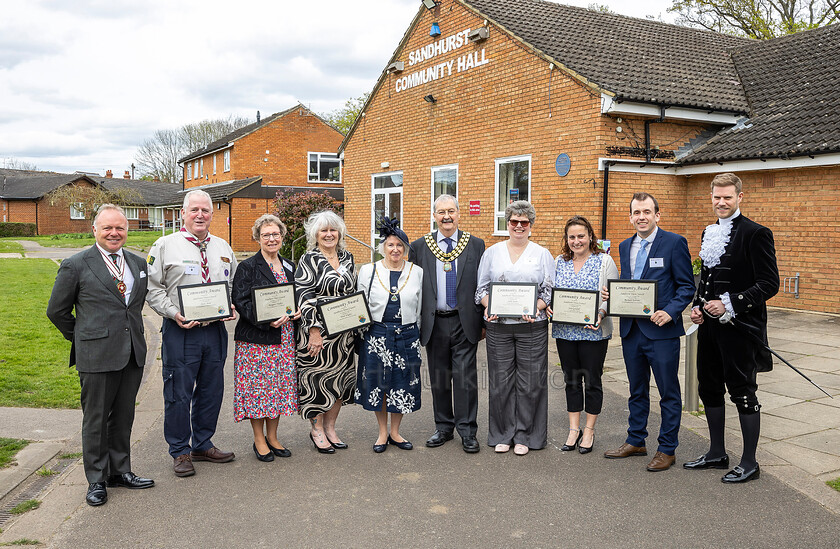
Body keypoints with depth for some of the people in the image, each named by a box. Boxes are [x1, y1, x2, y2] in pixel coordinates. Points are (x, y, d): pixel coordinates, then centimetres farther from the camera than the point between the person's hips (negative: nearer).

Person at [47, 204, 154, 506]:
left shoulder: (138, 264, 10)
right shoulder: (76, 265, -5)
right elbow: (57, 310, 2)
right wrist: (81, 338, 6)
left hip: (133, 355, 5)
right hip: (97, 356, -5)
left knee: (124, 416, 14)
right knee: (96, 419, 5)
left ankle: (120, 471, 29)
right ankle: (96, 480, 18)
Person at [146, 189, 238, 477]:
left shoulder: (223, 248, 12)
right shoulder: (165, 245, -1)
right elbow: (152, 288, -3)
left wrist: (232, 308, 1)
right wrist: (173, 313, -15)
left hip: (215, 330, 5)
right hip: (180, 331, -4)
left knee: (212, 389, 12)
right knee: (179, 393, 1)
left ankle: (202, 445, 28)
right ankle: (180, 451, 16)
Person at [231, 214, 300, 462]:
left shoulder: (289, 266, 14)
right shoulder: (248, 267, -4)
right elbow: (240, 301, -11)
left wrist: (297, 311, -2)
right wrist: (266, 319, -23)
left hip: (284, 339, 5)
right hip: (256, 339, -5)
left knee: (280, 385, 8)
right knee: (258, 386, -2)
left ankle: (272, 437, 21)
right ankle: (259, 439, 13)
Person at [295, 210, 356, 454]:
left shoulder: (347, 257, 10)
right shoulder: (309, 260, -7)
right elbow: (304, 296, -14)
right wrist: (314, 330, -19)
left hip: (344, 331, 6)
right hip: (317, 331, -6)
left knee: (339, 378, 10)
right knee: (317, 378, 1)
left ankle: (330, 428, 22)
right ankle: (317, 429, 16)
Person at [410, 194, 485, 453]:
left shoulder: (476, 245, 3)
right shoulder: (420, 246, 5)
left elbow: (484, 285, 5)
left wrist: (483, 321, 3)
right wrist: (415, 321, 3)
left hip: (465, 323, -1)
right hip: (434, 323, 2)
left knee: (465, 377, -2)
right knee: (439, 378, 10)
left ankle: (467, 431, 8)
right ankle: (443, 427, 23)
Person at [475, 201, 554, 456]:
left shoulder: (542, 254, 7)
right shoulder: (492, 252, 10)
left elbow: (550, 291, 4)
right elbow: (482, 287, 10)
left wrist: (536, 308, -13)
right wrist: (488, 307, -8)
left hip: (532, 327, -1)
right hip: (498, 325, 1)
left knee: (530, 381, 2)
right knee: (501, 381, 4)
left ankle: (525, 436, 15)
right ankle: (503, 434, 18)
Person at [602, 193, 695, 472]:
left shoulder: (674, 243, -6)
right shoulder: (625, 247, 12)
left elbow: (687, 286, -6)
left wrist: (670, 312, -20)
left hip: (661, 331, -6)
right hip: (631, 330, 6)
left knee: (669, 393, 5)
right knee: (637, 390, 17)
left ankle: (667, 449, 16)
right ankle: (636, 441, 31)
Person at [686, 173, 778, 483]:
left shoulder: (756, 234, -10)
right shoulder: (709, 233, 13)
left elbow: (769, 284, -15)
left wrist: (729, 304, -21)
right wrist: (697, 307, 6)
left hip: (739, 328, -8)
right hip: (709, 326, 8)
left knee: (743, 392, 1)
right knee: (709, 388, 14)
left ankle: (749, 463, 15)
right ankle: (717, 454, 29)